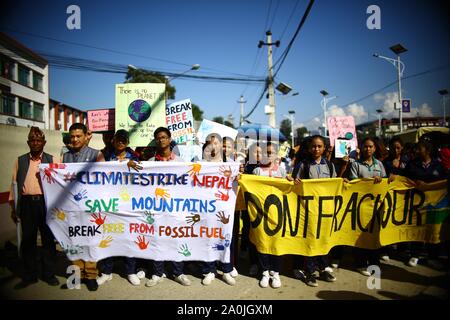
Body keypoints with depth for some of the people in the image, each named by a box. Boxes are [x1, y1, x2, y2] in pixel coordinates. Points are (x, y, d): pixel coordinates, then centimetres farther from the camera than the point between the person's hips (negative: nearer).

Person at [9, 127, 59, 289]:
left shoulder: (51, 160, 5)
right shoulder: (20, 160, 9)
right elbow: (14, 184, 9)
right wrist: (13, 207, 5)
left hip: (46, 202, -1)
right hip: (27, 203, 1)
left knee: (48, 239, 6)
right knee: (27, 239, 8)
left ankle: (49, 274, 19)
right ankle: (29, 276, 21)